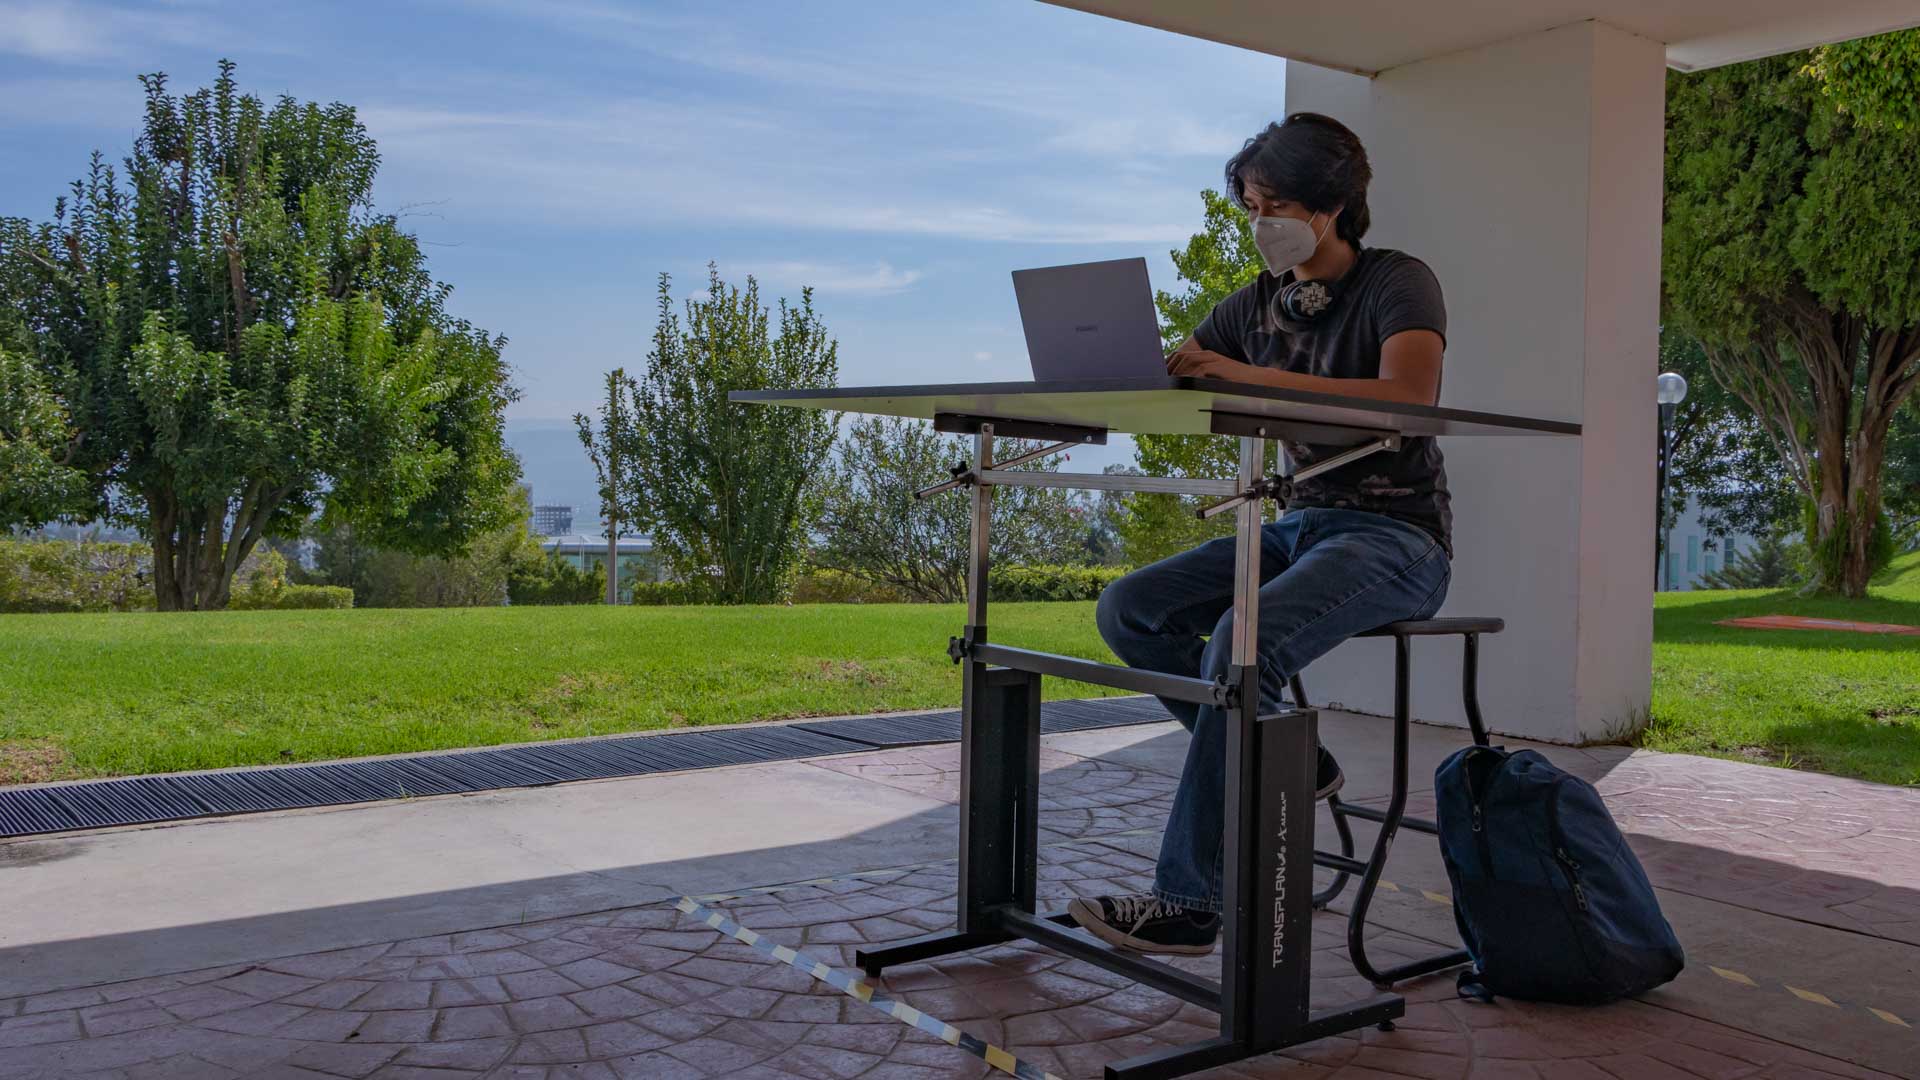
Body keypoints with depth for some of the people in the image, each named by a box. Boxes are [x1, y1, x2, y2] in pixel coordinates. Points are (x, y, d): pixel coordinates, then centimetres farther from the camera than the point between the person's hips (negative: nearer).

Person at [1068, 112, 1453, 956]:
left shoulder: (1399, 284, -8)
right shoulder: (1258, 304, 11)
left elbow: (1407, 398, -28)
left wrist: (1250, 376, -33)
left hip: (1394, 535, -7)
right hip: (1301, 523, 7)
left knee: (1245, 639, -34)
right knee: (1129, 609, -12)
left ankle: (1188, 901, -27)